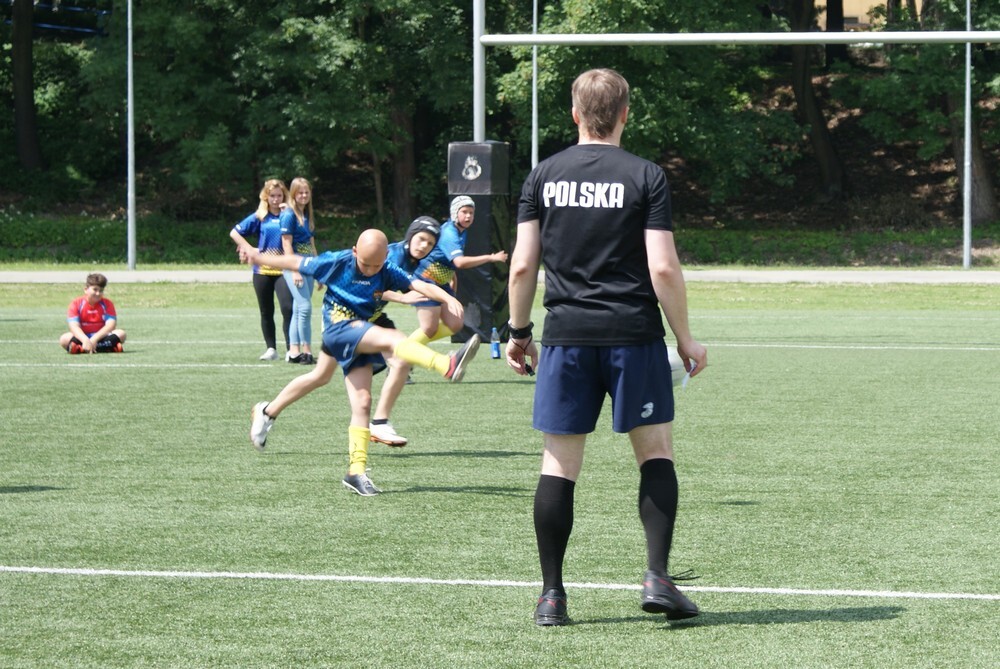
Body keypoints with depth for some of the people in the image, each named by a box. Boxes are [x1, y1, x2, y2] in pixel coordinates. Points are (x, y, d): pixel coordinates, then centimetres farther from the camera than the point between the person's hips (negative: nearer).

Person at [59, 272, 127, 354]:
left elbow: (111, 325, -13)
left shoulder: (107, 304, 2)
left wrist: (95, 339, -29)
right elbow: (74, 326, -16)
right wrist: (85, 340, -37)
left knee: (121, 333, -27)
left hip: (101, 338, 1)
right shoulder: (76, 304, -2)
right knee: (64, 339, -30)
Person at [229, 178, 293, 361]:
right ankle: (271, 349, 18)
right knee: (266, 312, 8)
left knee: (288, 308, -15)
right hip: (262, 270, 2)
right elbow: (234, 233, 7)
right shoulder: (260, 218, 4)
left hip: (283, 270, -2)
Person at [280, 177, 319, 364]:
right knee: (305, 307, -14)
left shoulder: (307, 215, 16)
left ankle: (294, 351, 11)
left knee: (298, 310, 8)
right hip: (294, 264, -8)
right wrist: (295, 270, -19)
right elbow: (287, 244, -13)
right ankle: (306, 351, -12)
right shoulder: (289, 215, -8)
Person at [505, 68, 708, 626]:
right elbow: (663, 268, -8)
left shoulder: (544, 176, 5)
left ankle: (552, 594, 6)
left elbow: (523, 265, 4)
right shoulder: (645, 176, -3)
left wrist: (519, 333, 16)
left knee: (560, 462, 5)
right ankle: (657, 576, -1)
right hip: (634, 333, -2)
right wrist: (686, 339, 2)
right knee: (656, 451, 9)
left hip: (566, 337, 2)